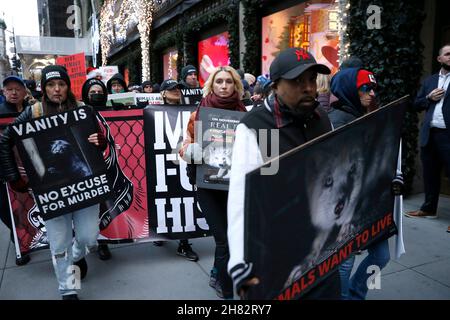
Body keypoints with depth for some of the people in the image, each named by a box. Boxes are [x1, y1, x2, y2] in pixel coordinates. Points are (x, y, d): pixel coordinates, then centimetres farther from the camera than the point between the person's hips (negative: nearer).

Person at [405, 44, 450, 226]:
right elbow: (416, 105, 15)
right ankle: (429, 208, 25)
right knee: (430, 174, 13)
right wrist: (429, 97, -2)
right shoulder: (429, 81, 17)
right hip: (429, 134, 5)